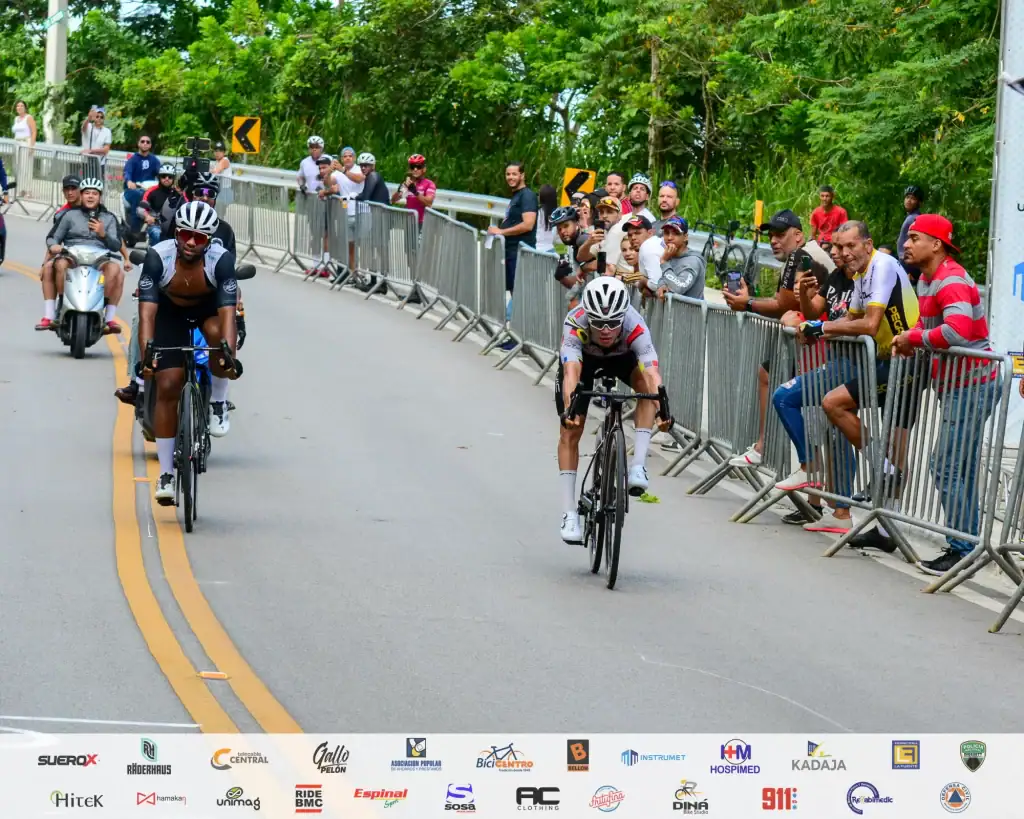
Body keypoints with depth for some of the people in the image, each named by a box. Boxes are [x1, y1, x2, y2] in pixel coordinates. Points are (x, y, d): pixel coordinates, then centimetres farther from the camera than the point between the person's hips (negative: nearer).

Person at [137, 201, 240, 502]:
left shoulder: (221, 259, -31)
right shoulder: (158, 257, -30)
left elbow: (227, 312, -36)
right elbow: (147, 311, -33)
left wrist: (228, 355, -50)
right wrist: (146, 354, -46)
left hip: (209, 307, 0)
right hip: (170, 311, 0)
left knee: (218, 332, -36)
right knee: (168, 386, -9)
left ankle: (218, 403, -11)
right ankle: (166, 473, 1)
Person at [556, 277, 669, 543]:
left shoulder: (635, 326, -40)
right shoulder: (575, 324, -40)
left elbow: (652, 373, -50)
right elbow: (571, 371, -51)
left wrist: (662, 409, -67)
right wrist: (569, 409, -68)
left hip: (622, 357, 0)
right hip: (583, 358, 0)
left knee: (645, 383, -32)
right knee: (570, 431, -9)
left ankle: (638, 466, -28)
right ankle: (569, 515, -4)